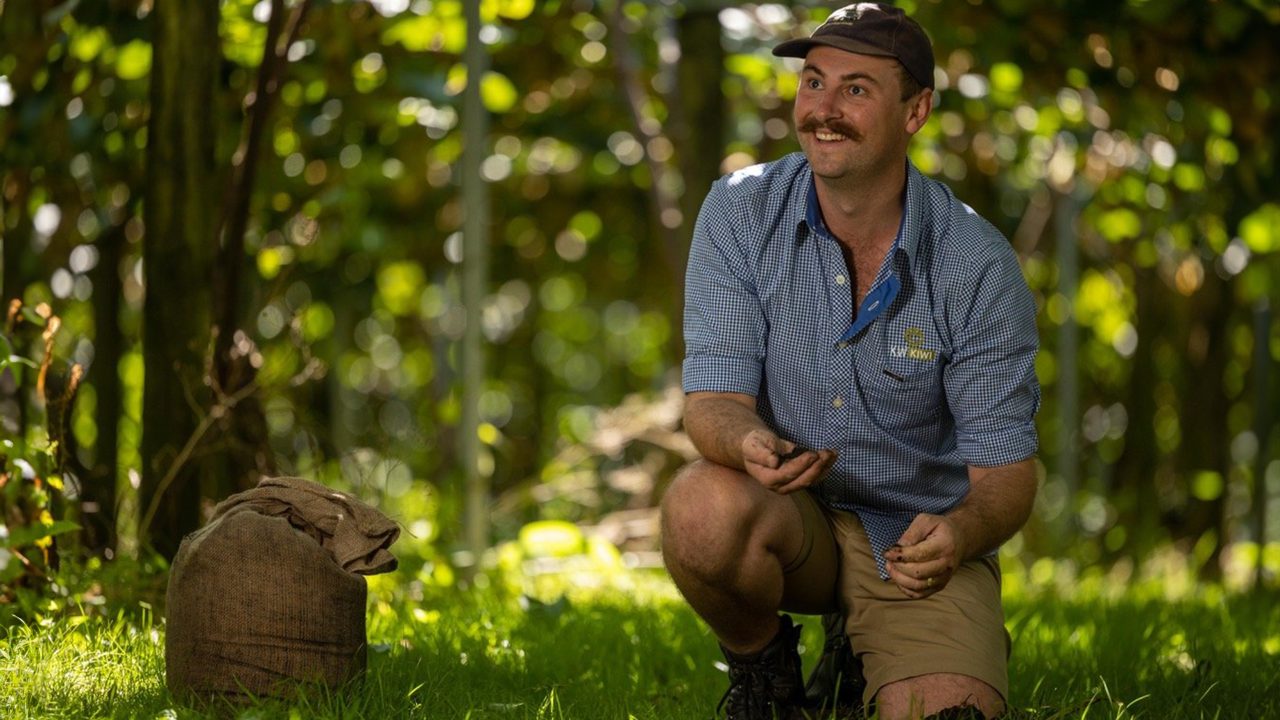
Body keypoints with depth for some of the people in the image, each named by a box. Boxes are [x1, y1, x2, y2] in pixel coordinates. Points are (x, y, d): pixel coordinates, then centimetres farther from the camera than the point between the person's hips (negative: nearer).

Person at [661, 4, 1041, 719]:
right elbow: (713, 398, -14)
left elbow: (1007, 466, -12)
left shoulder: (978, 264, -15)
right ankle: (762, 663, 0)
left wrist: (960, 533, -36)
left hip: (919, 534, 0)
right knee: (703, 504, -34)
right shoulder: (741, 211, -10)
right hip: (787, 519, 1)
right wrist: (752, 444, -40)